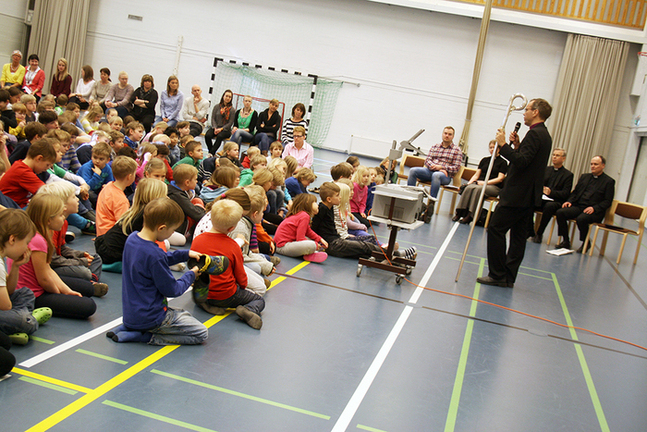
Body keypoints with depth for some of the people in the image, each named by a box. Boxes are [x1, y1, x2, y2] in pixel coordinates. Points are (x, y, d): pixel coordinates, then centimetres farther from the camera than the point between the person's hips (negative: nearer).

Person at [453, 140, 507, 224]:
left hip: (493, 186, -4)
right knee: (469, 187, -31)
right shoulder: (484, 160, 22)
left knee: (478, 189, -36)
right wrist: (470, 182, -2)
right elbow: (476, 175, 18)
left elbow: (500, 179, -4)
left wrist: (485, 182, -15)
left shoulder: (502, 162, 6)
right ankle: (459, 213, -35)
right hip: (479, 183, 4)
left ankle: (470, 216, -38)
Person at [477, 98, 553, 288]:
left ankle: (497, 275, -2)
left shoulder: (535, 134, -14)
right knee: (519, 235, 10)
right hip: (529, 194, 10)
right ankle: (508, 277, 14)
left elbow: (521, 162, -24)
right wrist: (517, 146, 9)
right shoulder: (544, 135, 17)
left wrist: (504, 145, -21)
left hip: (517, 194, -10)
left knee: (496, 229, -5)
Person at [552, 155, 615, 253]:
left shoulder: (609, 181, 4)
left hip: (595, 211, -5)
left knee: (581, 219, -36)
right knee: (560, 212, -19)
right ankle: (566, 241, -10)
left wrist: (594, 208, -18)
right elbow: (575, 192, 22)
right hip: (578, 206, 6)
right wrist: (569, 201, 1)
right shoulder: (584, 177, 21)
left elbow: (607, 201, -3)